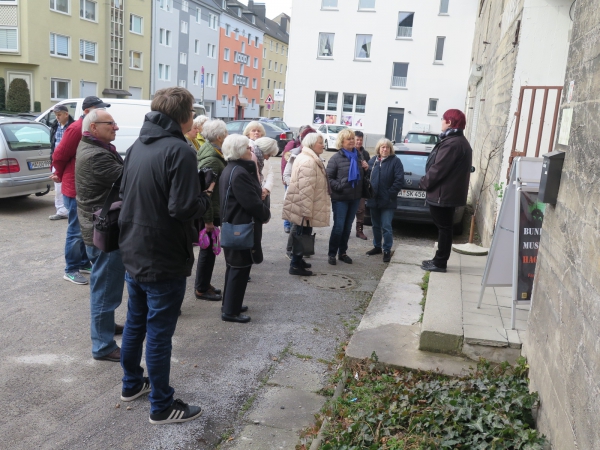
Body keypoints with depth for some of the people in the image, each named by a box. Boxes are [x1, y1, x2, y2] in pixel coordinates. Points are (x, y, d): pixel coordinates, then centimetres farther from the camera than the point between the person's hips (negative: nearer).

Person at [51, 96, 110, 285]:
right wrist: (61, 176, 3)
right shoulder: (76, 129, -17)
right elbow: (59, 156, -15)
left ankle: (84, 263, 28)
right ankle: (71, 270, 11)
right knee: (76, 231, 0)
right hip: (76, 189, -8)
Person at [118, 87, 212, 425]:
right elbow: (183, 209, -26)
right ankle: (162, 406, 18)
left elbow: (125, 194, 14)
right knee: (159, 334, 3)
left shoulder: (137, 146, 7)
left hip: (134, 254, 8)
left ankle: (132, 384, 39)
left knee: (135, 324, 22)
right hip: (164, 261, -8)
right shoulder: (179, 151, -19)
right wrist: (207, 197, -7)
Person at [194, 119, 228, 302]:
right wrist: (208, 220, -21)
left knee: (208, 249, 20)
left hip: (211, 210, 10)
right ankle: (202, 289, 16)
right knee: (208, 250, 3)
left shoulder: (211, 151, 7)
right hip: (208, 212, -10)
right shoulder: (212, 160, -23)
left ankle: (204, 284, 34)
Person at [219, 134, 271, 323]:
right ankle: (230, 311, 7)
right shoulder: (239, 173, -22)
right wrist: (266, 215, -7)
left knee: (234, 267, 19)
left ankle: (230, 304, 30)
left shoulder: (230, 170, 12)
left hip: (233, 225, 11)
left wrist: (262, 212, 10)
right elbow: (252, 203, -25)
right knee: (240, 268, -1)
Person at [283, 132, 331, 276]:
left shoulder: (309, 158, 15)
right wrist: (307, 211, -26)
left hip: (302, 206, 10)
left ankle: (297, 260, 30)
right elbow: (306, 189, -27)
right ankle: (295, 265, 6)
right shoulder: (308, 162, -22)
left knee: (301, 234, 18)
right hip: (303, 207, -10)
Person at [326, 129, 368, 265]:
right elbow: (328, 178, -9)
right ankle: (332, 254, 8)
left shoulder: (357, 157, 10)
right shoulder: (336, 158, -7)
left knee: (348, 226, 12)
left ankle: (342, 252, 24)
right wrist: (339, 186, -21)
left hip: (355, 198, 6)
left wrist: (365, 169, 1)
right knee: (339, 226, -4)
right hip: (340, 198, -6)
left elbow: (362, 177, 20)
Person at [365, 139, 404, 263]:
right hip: (373, 200, 5)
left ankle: (387, 250, 6)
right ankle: (377, 247, 30)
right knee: (376, 225, 15)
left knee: (386, 227, -5)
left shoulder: (395, 161, -6)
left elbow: (399, 180, -12)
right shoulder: (373, 160, 9)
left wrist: (390, 194, -14)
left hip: (387, 201, -5)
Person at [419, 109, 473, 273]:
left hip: (443, 193, -10)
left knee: (444, 227, -3)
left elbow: (438, 169, -22)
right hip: (449, 192, 10)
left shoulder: (452, 143, -20)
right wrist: (427, 183, 17)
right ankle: (439, 260, 24)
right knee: (444, 227, 15)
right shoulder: (460, 141, 16)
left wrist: (424, 183, -7)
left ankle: (440, 263, 6)